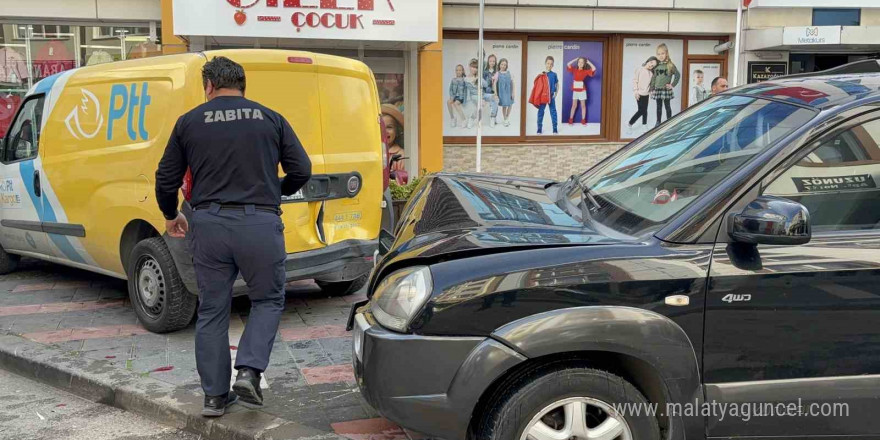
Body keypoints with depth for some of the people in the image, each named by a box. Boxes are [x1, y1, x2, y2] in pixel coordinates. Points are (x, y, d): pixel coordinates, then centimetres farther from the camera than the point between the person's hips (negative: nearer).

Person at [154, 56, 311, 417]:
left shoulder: (190, 121, 9)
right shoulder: (270, 119, 8)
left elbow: (166, 179, 10)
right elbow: (301, 171, 6)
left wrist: (171, 217, 29)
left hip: (208, 224, 1)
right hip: (259, 223, -1)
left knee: (212, 310, 12)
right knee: (268, 300, 17)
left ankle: (215, 395, 18)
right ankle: (249, 372, 0)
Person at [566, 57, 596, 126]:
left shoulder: (585, 71, -4)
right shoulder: (574, 70, 2)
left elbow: (594, 69, -14)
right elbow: (568, 65, -3)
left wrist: (588, 62, -4)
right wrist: (575, 60, 2)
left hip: (582, 90, -2)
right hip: (575, 90, 2)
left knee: (583, 105, 6)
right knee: (574, 105, 8)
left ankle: (583, 120, 11)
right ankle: (570, 120, 10)